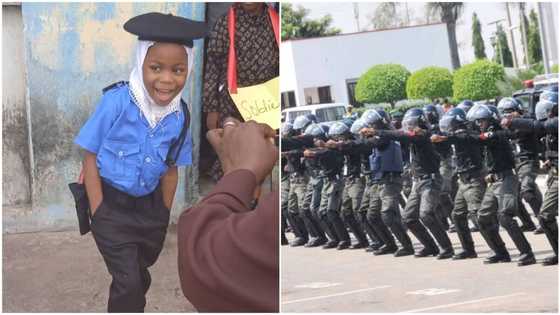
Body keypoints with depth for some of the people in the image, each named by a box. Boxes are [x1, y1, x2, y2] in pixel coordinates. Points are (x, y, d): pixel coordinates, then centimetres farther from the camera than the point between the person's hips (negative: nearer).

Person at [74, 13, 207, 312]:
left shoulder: (179, 116, -10)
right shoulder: (116, 102, -23)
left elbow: (170, 170, 4)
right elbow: (91, 159, -15)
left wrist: (164, 214, 8)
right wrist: (99, 214, -16)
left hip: (150, 206, 5)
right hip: (112, 203, -5)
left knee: (140, 276, 22)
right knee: (128, 282, -6)